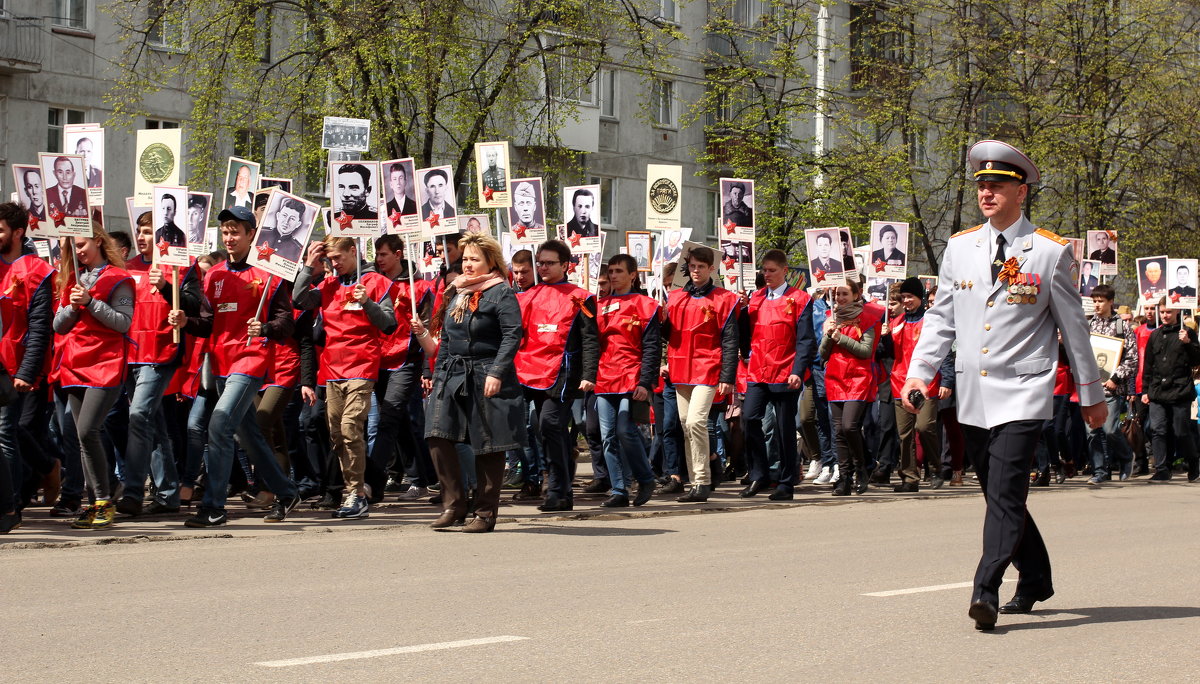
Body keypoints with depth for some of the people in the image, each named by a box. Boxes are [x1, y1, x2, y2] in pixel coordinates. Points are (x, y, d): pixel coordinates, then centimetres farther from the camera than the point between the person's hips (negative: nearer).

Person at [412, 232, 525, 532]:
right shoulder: (455, 293, 16)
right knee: (438, 437, -7)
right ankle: (453, 505, 1)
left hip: (486, 380, -6)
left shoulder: (501, 294, -6)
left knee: (487, 446, 0)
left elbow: (513, 335, -13)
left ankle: (485, 513, 8)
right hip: (452, 376, 6)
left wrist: (496, 373, -19)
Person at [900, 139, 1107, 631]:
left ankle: (986, 592, -20)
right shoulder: (960, 248, 9)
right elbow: (941, 317, 14)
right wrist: (919, 373, 1)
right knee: (998, 494, 13)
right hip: (972, 396, 5)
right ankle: (1035, 582, 29)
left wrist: (1091, 395, 9)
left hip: (1023, 393, -5)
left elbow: (1073, 328, 4)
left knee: (1005, 492, -16)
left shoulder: (1051, 253, -2)